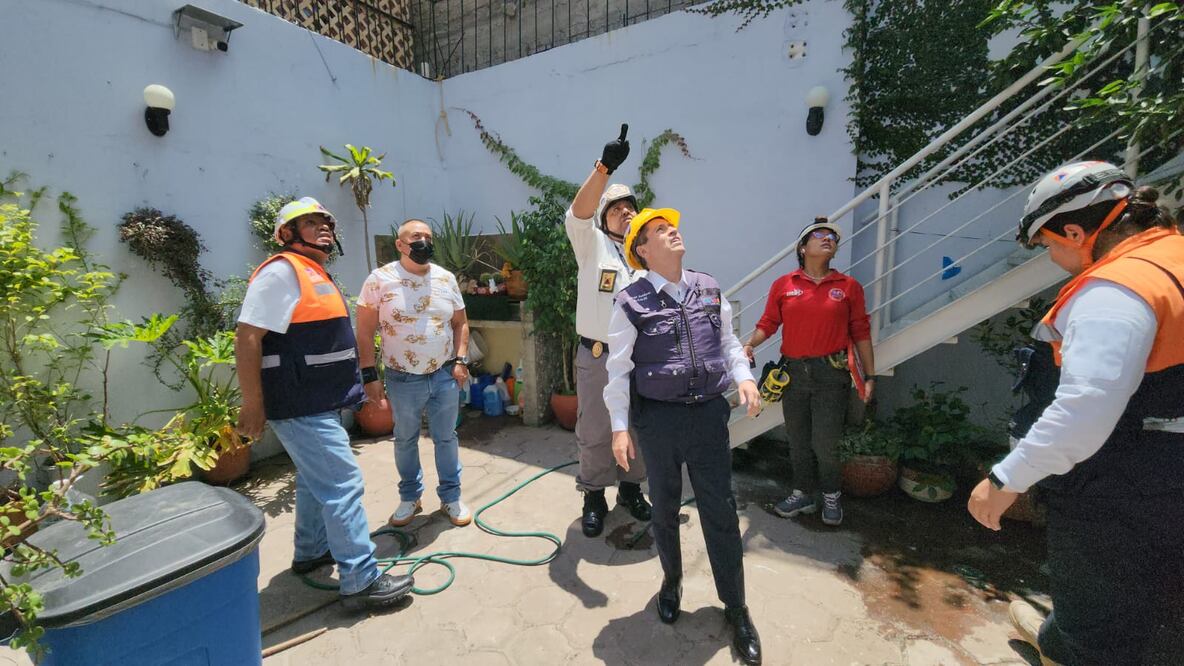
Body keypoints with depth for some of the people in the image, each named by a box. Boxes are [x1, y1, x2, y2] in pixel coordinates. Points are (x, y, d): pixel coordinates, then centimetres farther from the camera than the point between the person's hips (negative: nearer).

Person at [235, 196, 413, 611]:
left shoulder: (316, 275, 17)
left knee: (315, 478, 22)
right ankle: (361, 581, 0)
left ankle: (311, 552, 40)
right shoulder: (282, 271, -14)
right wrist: (253, 404, -20)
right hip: (302, 407, -11)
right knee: (342, 483, -8)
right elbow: (247, 339, -19)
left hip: (320, 402, 11)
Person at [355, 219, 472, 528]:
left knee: (446, 438, 12)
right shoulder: (380, 280, -8)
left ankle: (451, 497, 29)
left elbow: (460, 323, 8)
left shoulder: (446, 278, 2)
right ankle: (409, 497, 36)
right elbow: (365, 331, -7)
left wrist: (460, 360, -2)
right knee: (405, 439, 16)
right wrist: (370, 375, -10)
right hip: (403, 379, -2)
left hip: (445, 375, 2)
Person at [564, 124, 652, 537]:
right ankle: (594, 498, 23)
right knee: (595, 432, 4)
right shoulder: (593, 244, 3)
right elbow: (578, 213, -19)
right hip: (598, 356, -3)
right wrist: (604, 168, -32)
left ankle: (630, 489, 32)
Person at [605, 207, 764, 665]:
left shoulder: (709, 289, 5)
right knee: (664, 509, 17)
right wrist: (620, 428, -8)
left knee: (721, 512, 9)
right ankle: (672, 580, 45)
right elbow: (618, 369, -7)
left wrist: (744, 377, -3)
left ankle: (736, 608, 30)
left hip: (709, 414, 3)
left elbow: (728, 340, 14)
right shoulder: (632, 302, -8)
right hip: (658, 419, -2)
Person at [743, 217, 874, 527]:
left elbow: (861, 333, 4)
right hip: (793, 372, 2)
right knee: (798, 440, 13)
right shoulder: (783, 285, 2)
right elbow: (767, 323, 1)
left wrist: (869, 376, 4)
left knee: (824, 443, 0)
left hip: (831, 374, -1)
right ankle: (803, 494, 33)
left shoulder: (849, 286, 2)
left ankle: (831, 496, 28)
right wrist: (749, 345, -18)